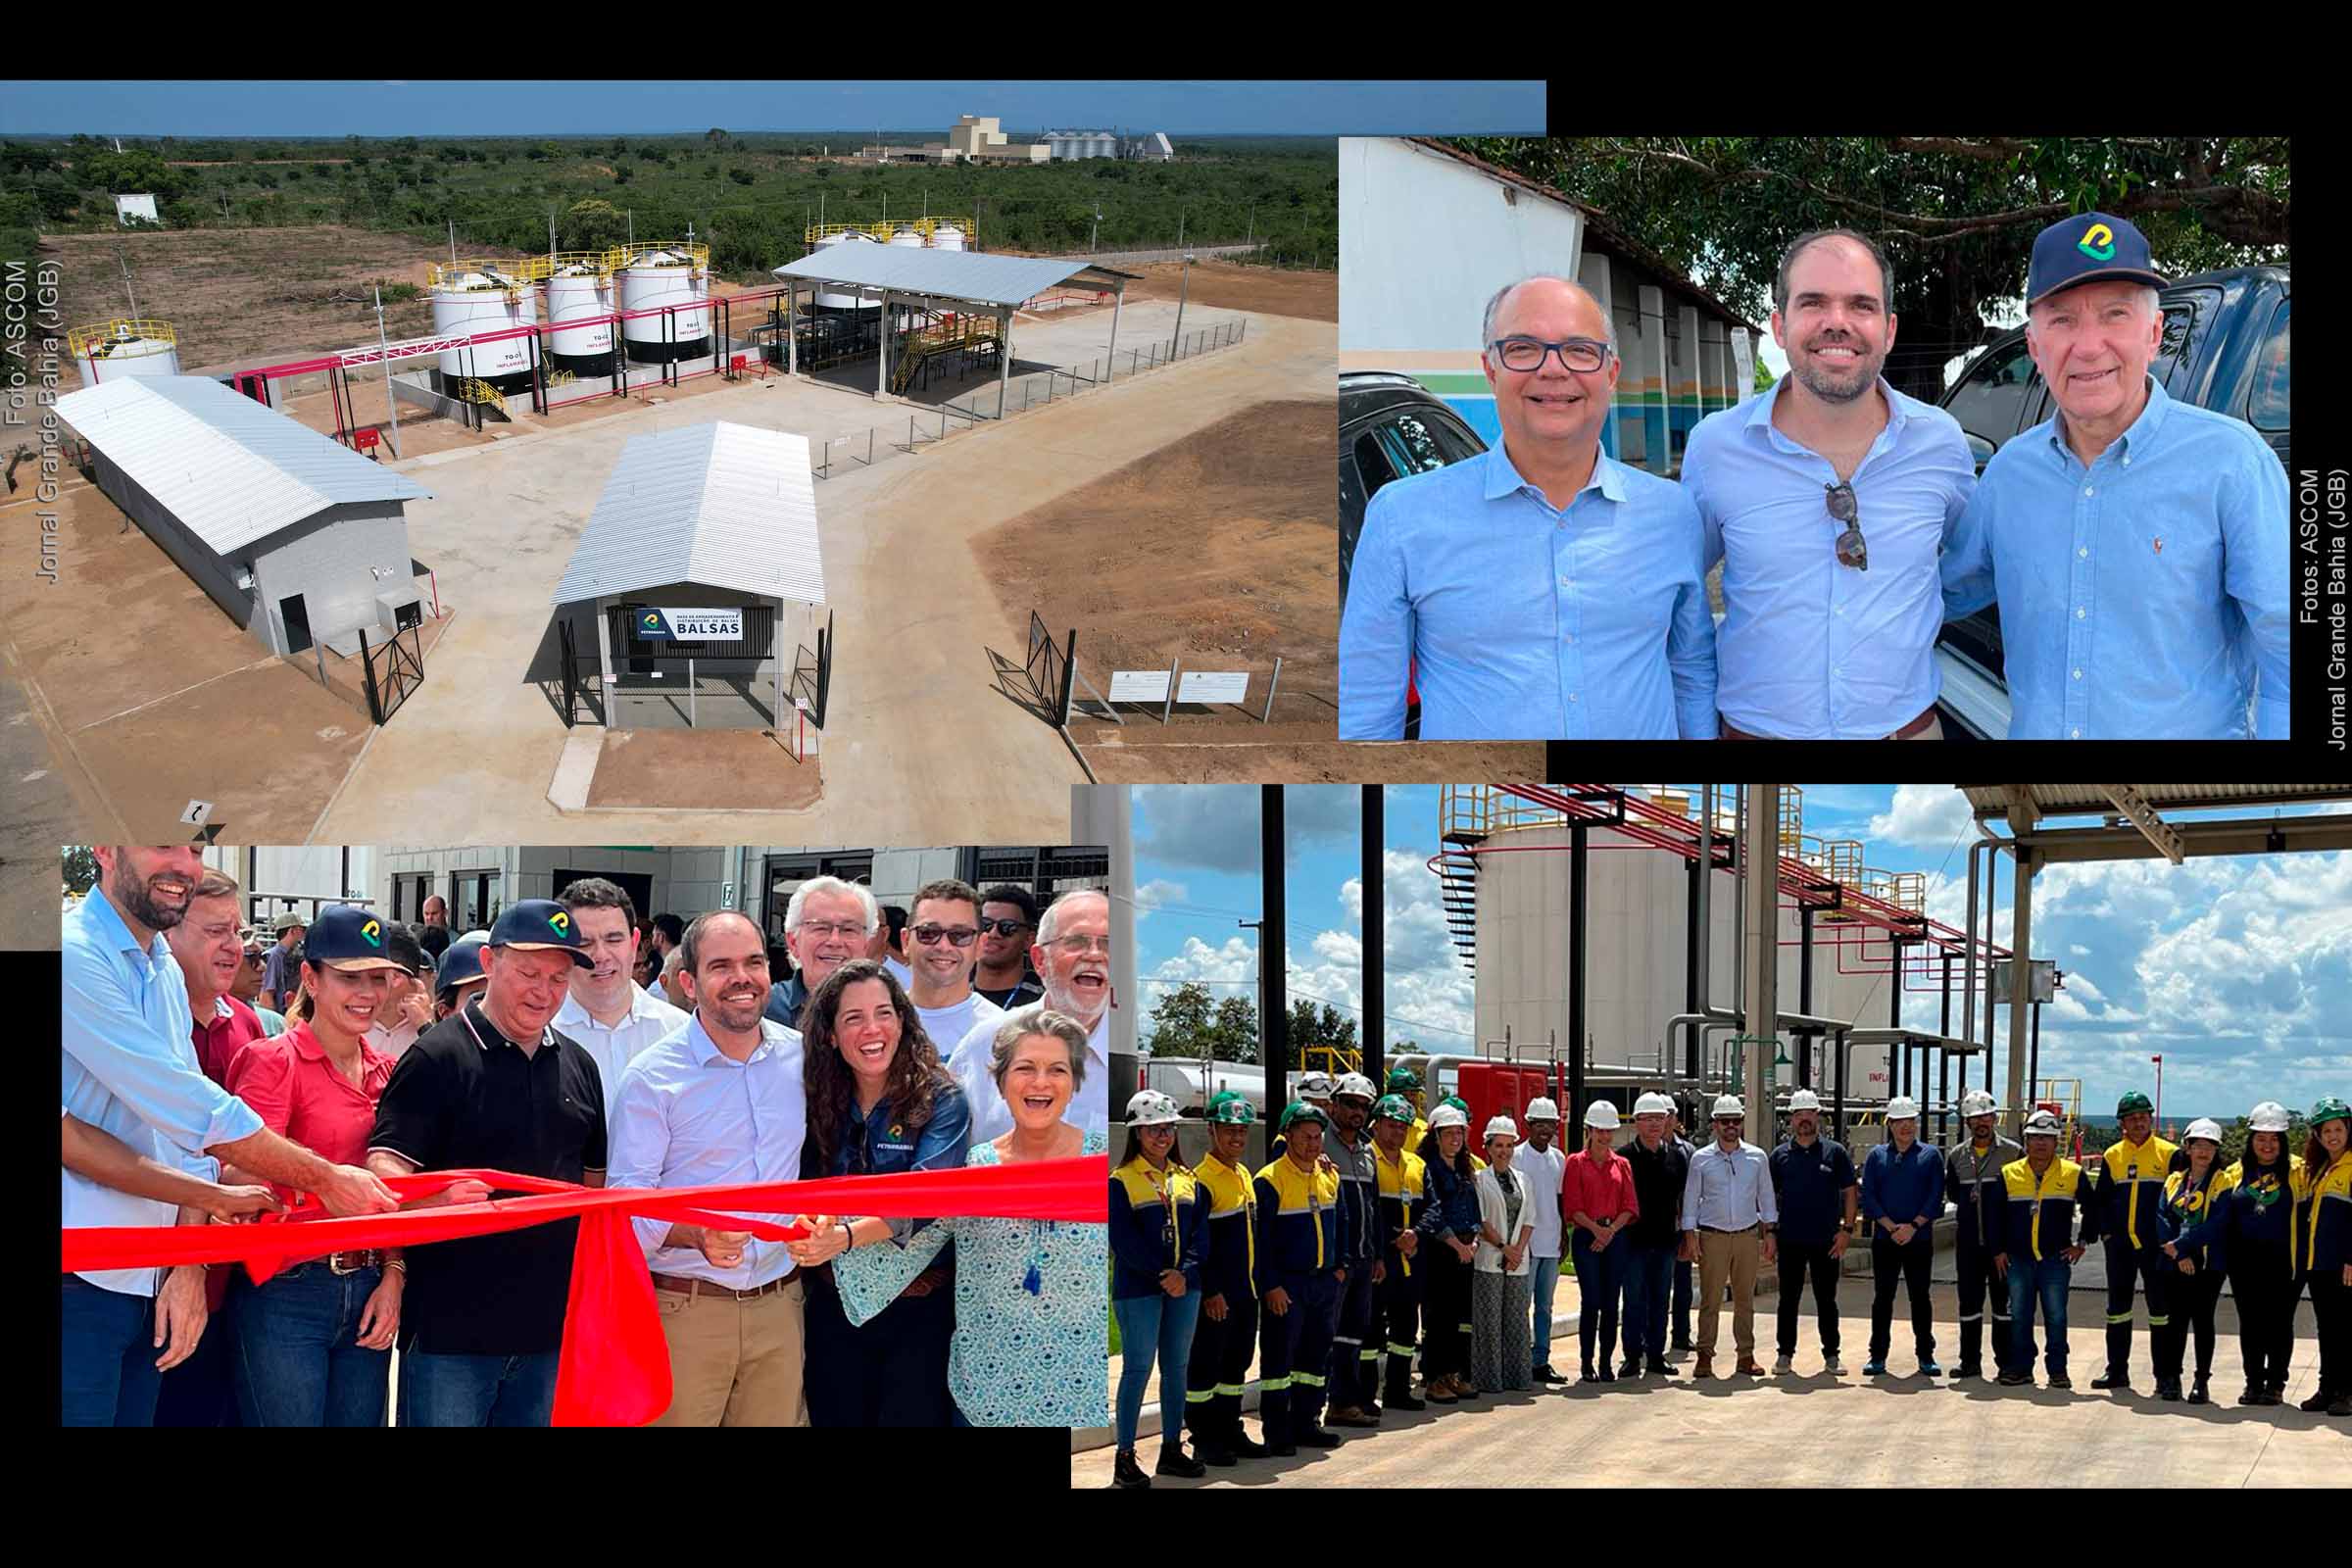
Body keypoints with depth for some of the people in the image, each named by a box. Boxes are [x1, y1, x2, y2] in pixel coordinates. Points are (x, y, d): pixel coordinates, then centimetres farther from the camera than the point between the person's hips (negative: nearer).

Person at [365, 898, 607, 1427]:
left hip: (549, 1324, 6)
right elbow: (384, 1166, -14)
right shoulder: (438, 1057, -7)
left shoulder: (579, 1066, 14)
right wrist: (438, 1200, -35)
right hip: (452, 1325, -6)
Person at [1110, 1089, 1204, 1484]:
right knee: (1138, 1369, -5)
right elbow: (1123, 1240, -13)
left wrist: (1185, 1273, -10)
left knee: (1177, 1366, 10)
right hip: (1137, 1289, -5)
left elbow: (1200, 1233, 6)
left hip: (1185, 1288, 5)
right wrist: (1161, 1274, -18)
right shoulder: (1121, 1181, -5)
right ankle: (1125, 1456, 0)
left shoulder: (1188, 1180, 11)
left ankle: (1172, 1450, 19)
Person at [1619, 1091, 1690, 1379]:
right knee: (1634, 1299, 0)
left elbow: (1685, 1197, 12)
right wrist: (1619, 1229, -8)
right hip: (1633, 1238, -3)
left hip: (1665, 1238, 4)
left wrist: (1685, 1234, 8)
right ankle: (1633, 1357, 5)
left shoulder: (1677, 1156, 7)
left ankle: (1656, 1355, 16)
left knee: (1660, 1299, 9)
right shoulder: (1624, 1157, -4)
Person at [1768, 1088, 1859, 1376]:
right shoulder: (1780, 1155, 6)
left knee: (1826, 1300, 6)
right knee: (1788, 1299, 5)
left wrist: (1847, 1229, -4)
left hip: (1826, 1241, -1)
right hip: (1790, 1241, 1)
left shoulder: (1835, 1152, 3)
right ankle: (1785, 1354, 12)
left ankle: (1831, 1355, 13)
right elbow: (1770, 1196, 10)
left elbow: (1850, 1192, 4)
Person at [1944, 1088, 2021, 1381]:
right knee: (1969, 1301, 6)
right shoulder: (1957, 1155, 11)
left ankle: (2007, 1362, 8)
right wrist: (1972, 1200, 1)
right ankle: (1970, 1362, 13)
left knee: (2004, 1301, 1)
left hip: (2003, 1243, -3)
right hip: (1968, 1242, 4)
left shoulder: (2013, 1152, -1)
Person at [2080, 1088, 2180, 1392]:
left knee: (2160, 1308, 1)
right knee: (2118, 1307, 8)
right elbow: (2097, 1200, 12)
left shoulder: (2168, 1154, -1)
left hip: (2156, 1244, -3)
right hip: (2120, 1244, 3)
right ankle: (2117, 1370, 16)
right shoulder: (2112, 1156, 8)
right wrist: (2089, 1235, 5)